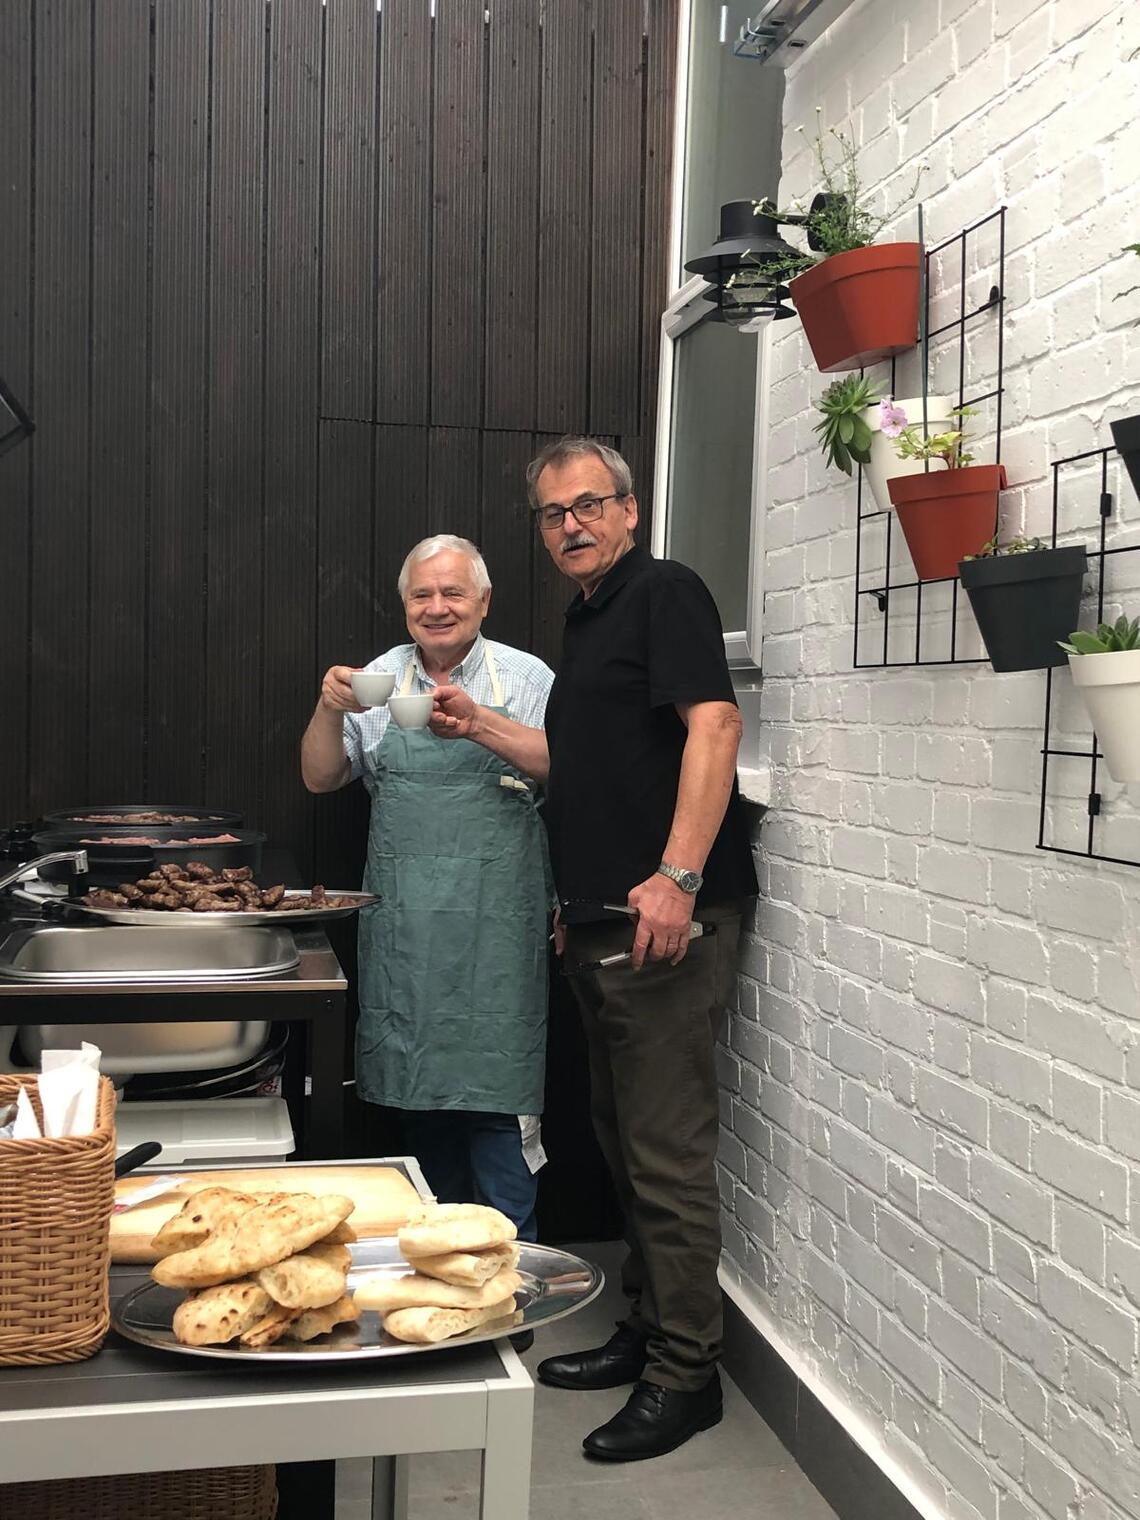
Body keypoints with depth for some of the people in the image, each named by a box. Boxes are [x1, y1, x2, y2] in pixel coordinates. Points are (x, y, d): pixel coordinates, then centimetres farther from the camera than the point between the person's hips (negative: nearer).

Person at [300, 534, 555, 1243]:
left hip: (495, 925, -4)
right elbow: (321, 777, 9)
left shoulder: (528, 678, 2)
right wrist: (330, 710, -6)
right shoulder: (378, 680, 11)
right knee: (417, 1080, 13)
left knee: (494, 1080, -2)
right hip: (403, 926, 4)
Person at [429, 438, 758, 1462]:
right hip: (601, 921, 10)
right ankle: (646, 1333, 30)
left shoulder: (664, 593, -7)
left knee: (668, 1150, -4)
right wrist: (478, 725, 19)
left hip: (668, 919, -10)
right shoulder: (589, 618, 21)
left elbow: (714, 726, -21)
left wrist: (678, 876, -29)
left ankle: (686, 1375, 8)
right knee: (626, 1138, 17)